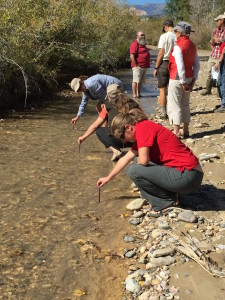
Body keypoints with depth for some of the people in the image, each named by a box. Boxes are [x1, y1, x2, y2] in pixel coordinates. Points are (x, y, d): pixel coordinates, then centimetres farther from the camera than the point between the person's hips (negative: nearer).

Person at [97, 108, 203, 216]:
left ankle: (167, 201, 0)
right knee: (138, 162, 19)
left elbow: (144, 160, -21)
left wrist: (138, 162, 4)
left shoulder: (143, 127, -12)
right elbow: (126, 159, 26)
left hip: (187, 175, -10)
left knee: (134, 171, -12)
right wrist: (108, 178, 33)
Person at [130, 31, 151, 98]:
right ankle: (134, 94, -5)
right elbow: (132, 56, -19)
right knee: (136, 80, -7)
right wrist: (136, 65, -20)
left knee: (140, 81, 13)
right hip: (138, 66, -9)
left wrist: (147, 65, 20)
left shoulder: (142, 44, 21)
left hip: (144, 67, 9)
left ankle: (138, 93, 19)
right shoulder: (135, 44, -11)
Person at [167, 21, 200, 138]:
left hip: (177, 80, -8)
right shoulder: (192, 46, 7)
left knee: (174, 106, 1)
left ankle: (176, 132, 3)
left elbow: (180, 67, -23)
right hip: (189, 79, 8)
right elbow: (197, 65, 8)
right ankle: (185, 131, 24)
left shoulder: (178, 47, -17)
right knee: (185, 105, 17)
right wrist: (193, 80, 8)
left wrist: (183, 83, -16)